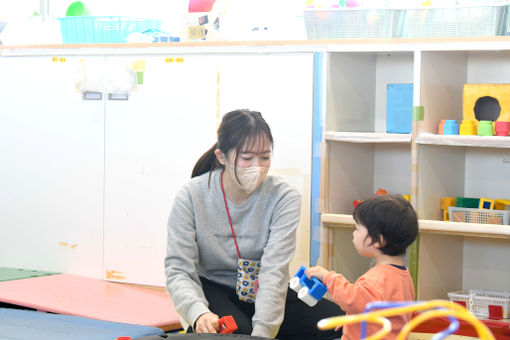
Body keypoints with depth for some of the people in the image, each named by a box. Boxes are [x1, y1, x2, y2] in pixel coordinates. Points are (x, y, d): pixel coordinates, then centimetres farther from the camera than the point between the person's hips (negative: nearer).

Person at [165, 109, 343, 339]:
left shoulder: (284, 198, -13)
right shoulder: (191, 197, -13)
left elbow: (274, 273, -22)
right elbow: (178, 270, -17)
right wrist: (199, 313, -38)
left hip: (265, 295, 2)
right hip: (214, 292, -2)